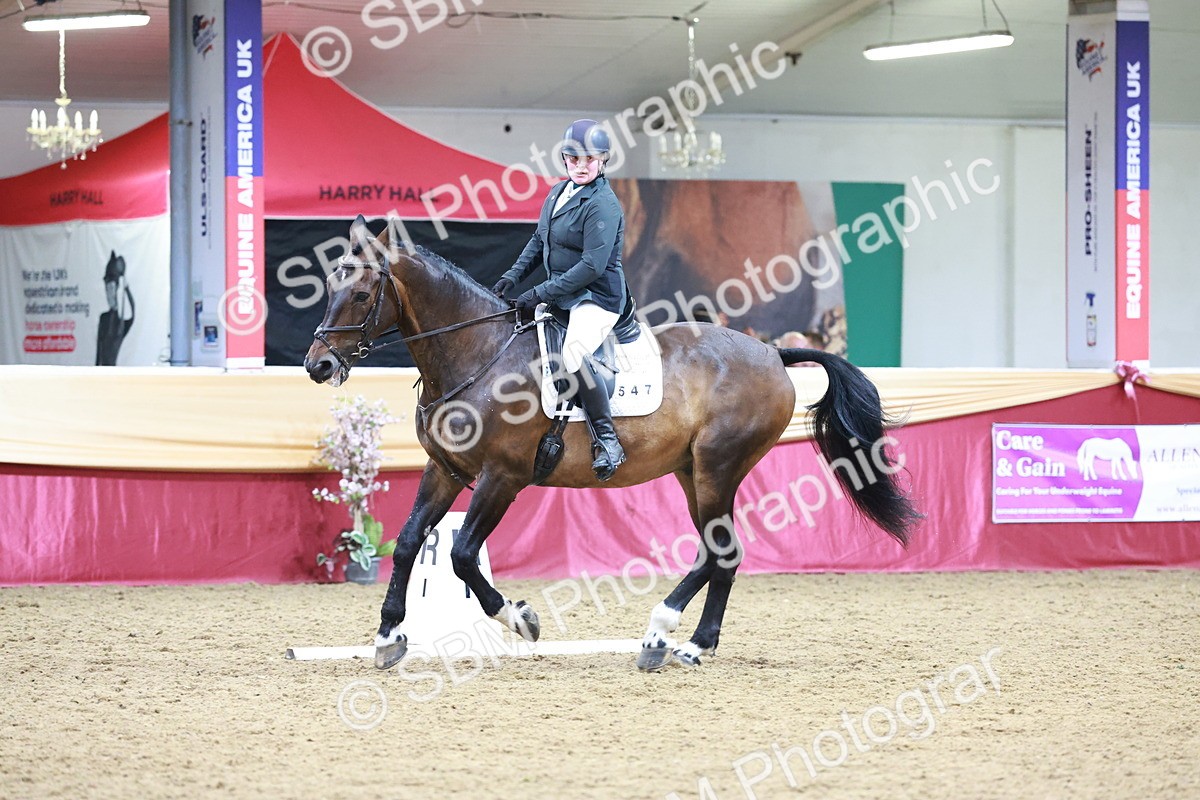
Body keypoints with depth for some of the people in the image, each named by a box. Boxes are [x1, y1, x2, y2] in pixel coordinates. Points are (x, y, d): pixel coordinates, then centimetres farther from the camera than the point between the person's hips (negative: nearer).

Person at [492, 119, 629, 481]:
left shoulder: (603, 204, -17)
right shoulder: (558, 193, 10)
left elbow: (592, 266, -23)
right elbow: (539, 242, 22)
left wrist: (541, 293, -23)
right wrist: (512, 277, 8)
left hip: (597, 297, -10)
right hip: (561, 294, 10)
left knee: (573, 353, -34)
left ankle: (607, 439, -25)